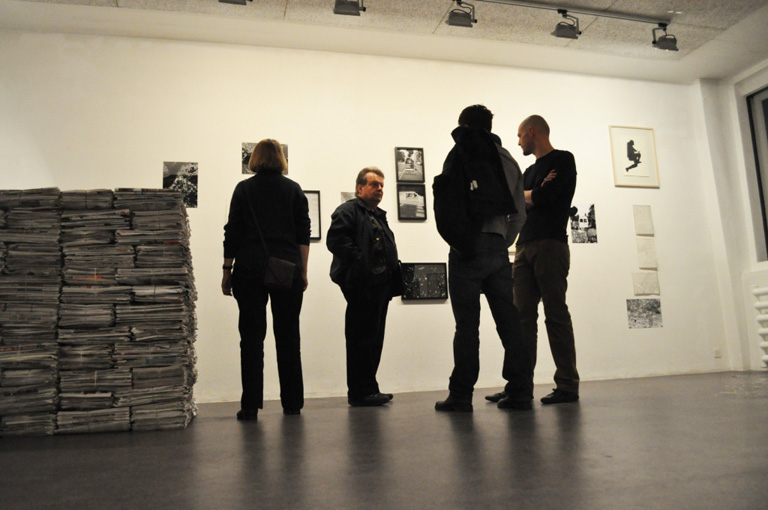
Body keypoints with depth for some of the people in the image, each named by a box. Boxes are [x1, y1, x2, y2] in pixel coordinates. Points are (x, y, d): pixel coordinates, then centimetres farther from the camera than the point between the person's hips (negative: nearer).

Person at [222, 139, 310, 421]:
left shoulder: (243, 188, 4)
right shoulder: (294, 189, 7)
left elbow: (232, 233, 1)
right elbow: (304, 234, 3)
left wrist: (227, 271, 7)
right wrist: (303, 271, 7)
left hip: (249, 269, -1)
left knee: (252, 337, 2)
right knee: (288, 335, 7)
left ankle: (251, 406, 2)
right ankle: (292, 403, 12)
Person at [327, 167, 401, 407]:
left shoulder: (379, 216, 25)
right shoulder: (347, 211, -3)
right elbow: (335, 240, -18)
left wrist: (394, 270, 11)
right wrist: (360, 262, -21)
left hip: (380, 286, 9)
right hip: (361, 286, -9)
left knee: (374, 340, 12)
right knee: (361, 339, -5)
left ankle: (367, 390, 20)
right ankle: (360, 392, 2)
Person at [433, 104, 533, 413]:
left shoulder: (459, 154, 3)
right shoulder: (508, 160, 18)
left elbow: (446, 205, -4)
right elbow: (519, 215, 15)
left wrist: (456, 241, 5)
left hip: (468, 248, -5)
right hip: (499, 249, 5)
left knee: (467, 324, -4)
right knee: (509, 321, 5)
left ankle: (461, 395, -1)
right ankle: (520, 391, 6)